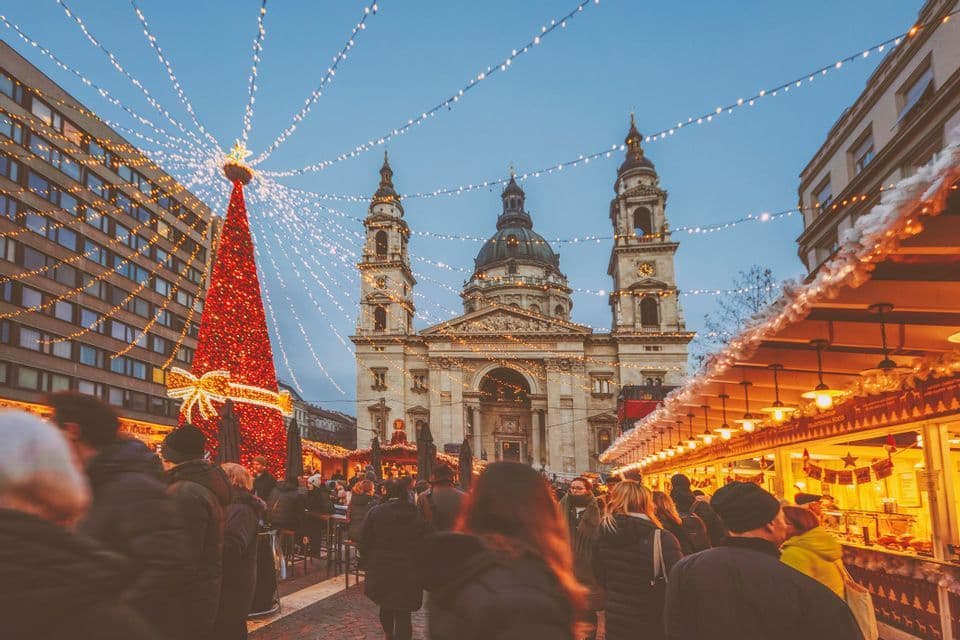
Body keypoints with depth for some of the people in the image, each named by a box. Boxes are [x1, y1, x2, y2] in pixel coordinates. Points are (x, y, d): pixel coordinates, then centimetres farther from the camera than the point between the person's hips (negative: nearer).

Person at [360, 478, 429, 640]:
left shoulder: (375, 512, -7)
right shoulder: (418, 514, -9)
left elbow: (364, 543, -6)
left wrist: (372, 560, 11)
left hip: (380, 569, 2)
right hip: (408, 572, -2)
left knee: (385, 604, 26)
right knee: (403, 614, 5)